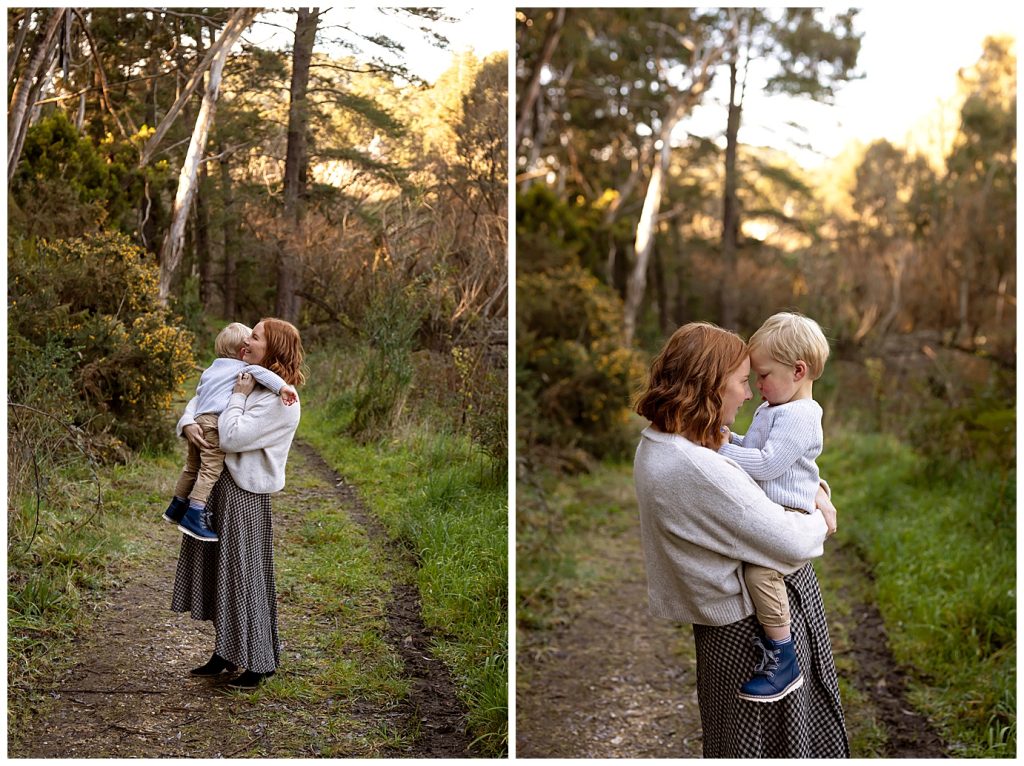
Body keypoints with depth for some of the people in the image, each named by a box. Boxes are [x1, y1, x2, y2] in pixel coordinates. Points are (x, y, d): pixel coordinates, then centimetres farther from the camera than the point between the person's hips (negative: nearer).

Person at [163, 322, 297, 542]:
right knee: (211, 469, -12)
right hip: (216, 423, -8)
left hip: (198, 419, 8)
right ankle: (195, 515, -20)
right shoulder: (242, 368, 5)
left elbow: (198, 392, 36)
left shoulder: (210, 370, 29)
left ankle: (176, 507, 31)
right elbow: (260, 372, -13)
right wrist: (282, 387, -25)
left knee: (192, 467, 20)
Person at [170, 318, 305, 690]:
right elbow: (200, 400, 18)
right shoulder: (247, 381, 12)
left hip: (245, 493, -9)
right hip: (216, 485, 9)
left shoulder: (279, 400, -17)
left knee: (244, 574, -2)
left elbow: (232, 437, -22)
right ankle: (227, 654, 29)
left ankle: (259, 662, 11)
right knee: (218, 568, 16)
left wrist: (239, 396, -11)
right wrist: (188, 423, -3)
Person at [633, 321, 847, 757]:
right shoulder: (696, 470, -32)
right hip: (762, 621, -9)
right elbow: (791, 545, -28)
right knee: (776, 737, 12)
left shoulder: (655, 446, 0)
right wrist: (822, 522, -6)